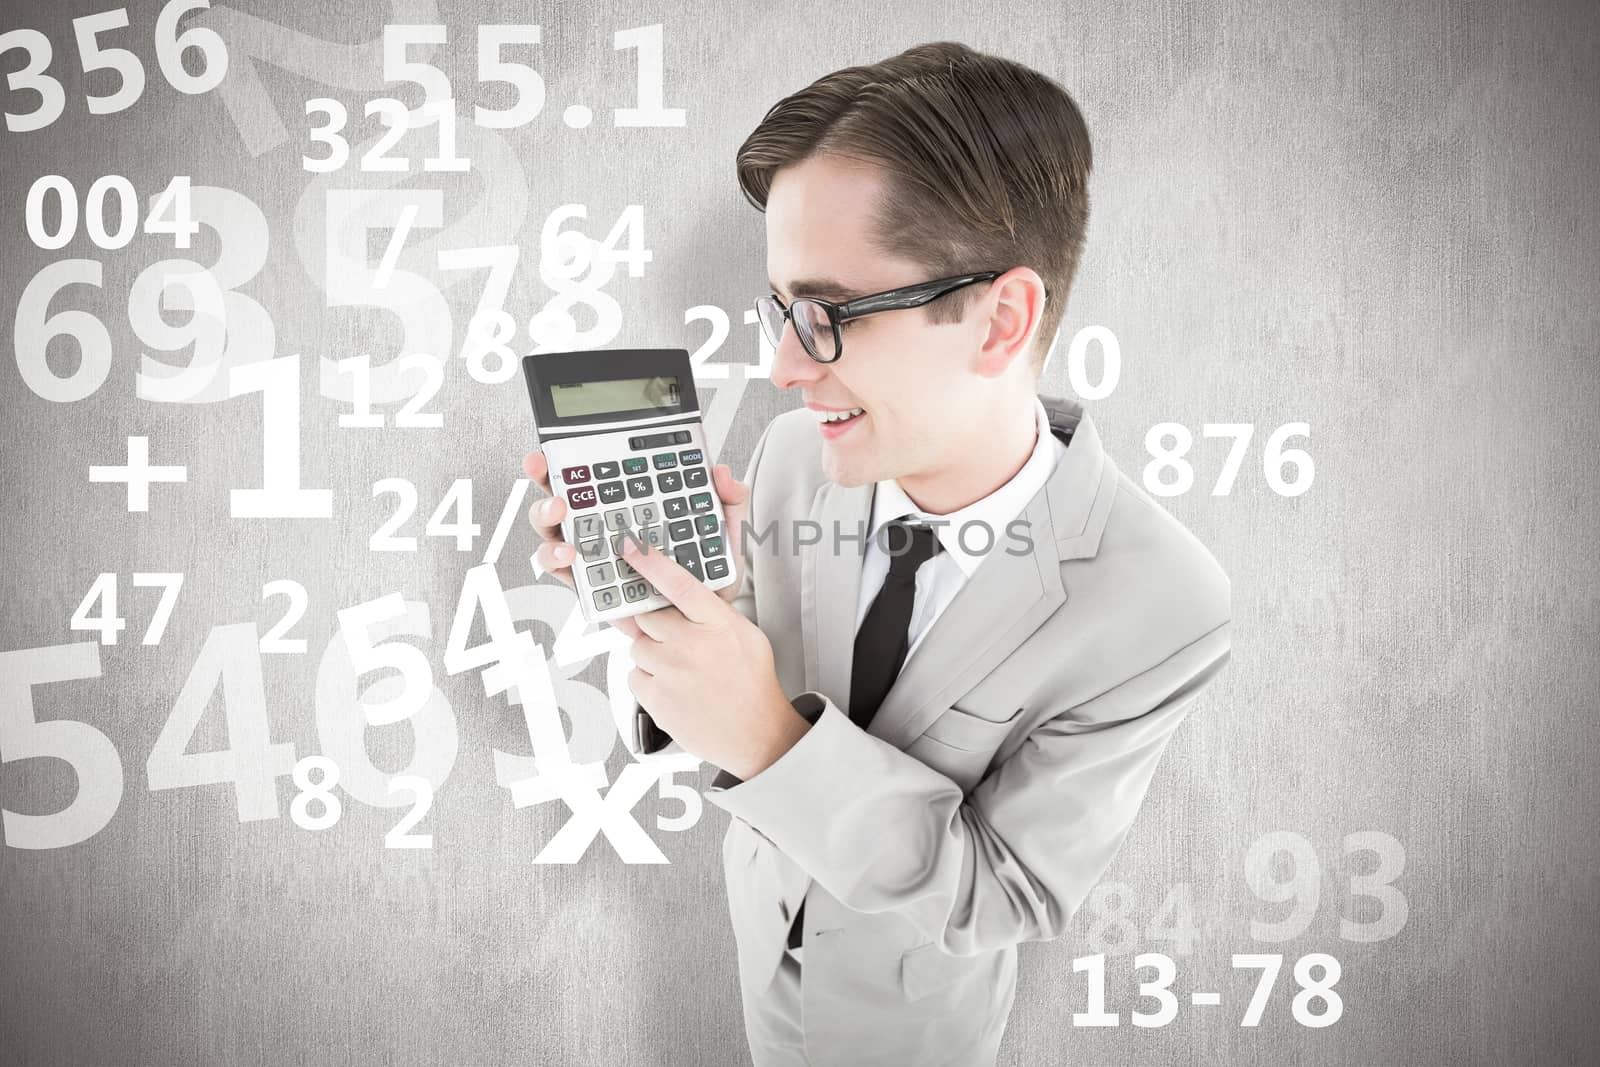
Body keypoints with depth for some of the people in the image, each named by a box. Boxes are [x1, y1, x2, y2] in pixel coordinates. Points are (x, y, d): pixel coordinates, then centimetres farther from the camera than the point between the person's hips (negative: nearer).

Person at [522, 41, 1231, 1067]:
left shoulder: (1162, 608, -35)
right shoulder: (791, 454, -23)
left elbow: (1014, 892, -28)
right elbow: (763, 645, -8)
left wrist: (773, 743, -43)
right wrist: (670, 584, -31)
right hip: (770, 894, 4)